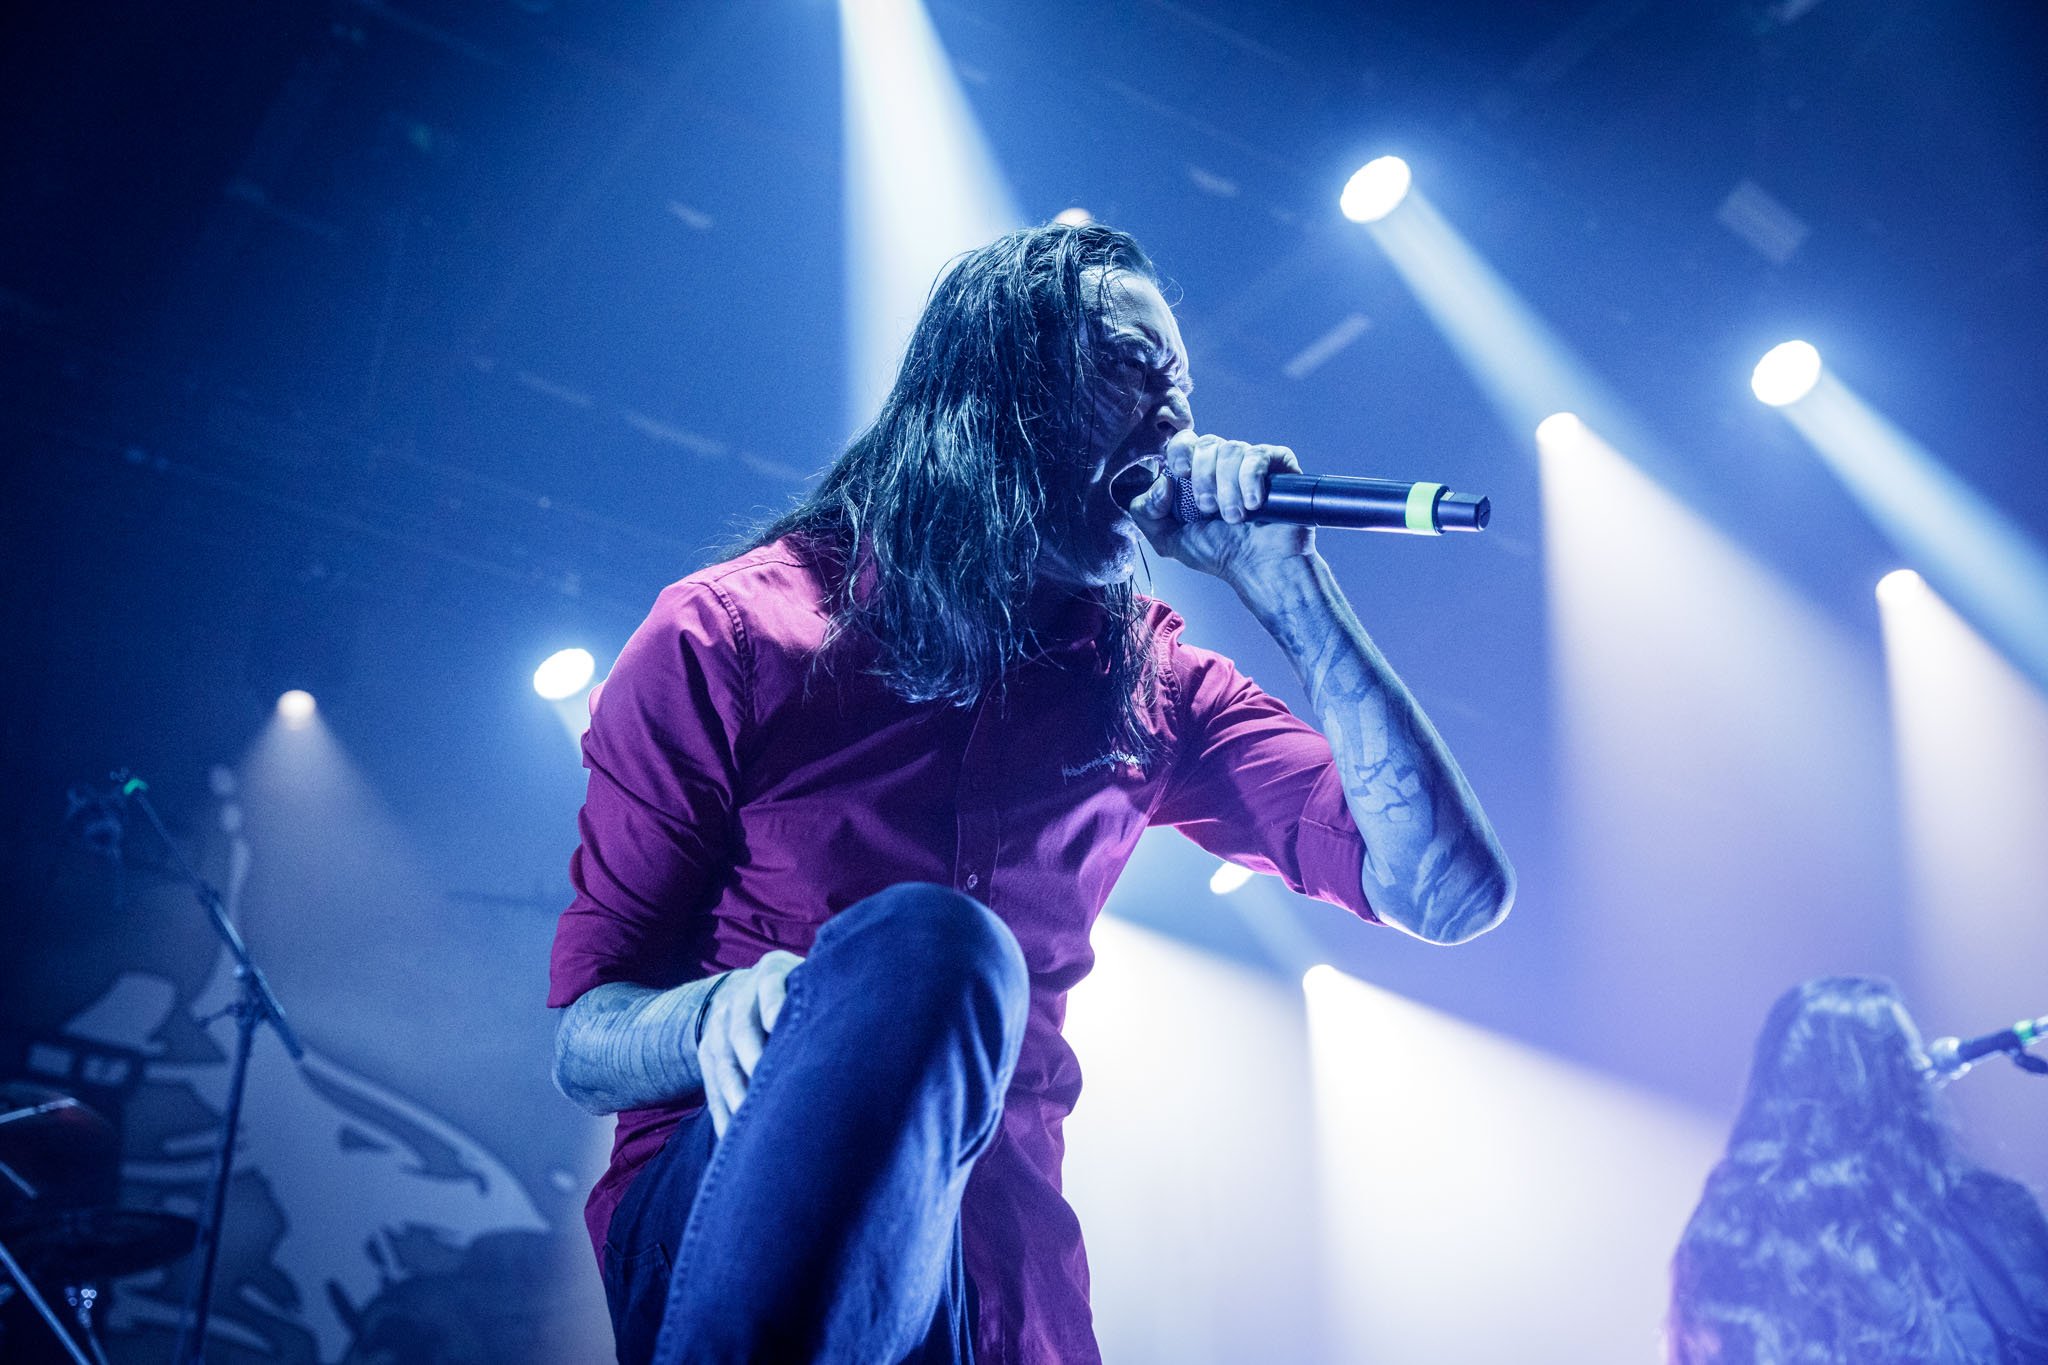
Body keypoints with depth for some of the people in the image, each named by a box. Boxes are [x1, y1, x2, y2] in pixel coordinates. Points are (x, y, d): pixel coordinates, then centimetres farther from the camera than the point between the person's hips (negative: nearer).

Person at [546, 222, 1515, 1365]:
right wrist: (719, 1016, -25)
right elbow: (585, 1037, 0)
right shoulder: (730, 634, 1)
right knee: (919, 948, -30)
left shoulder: (1153, 682, 11)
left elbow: (1451, 893, 2)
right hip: (712, 1221, -1)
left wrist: (1284, 582, -2)